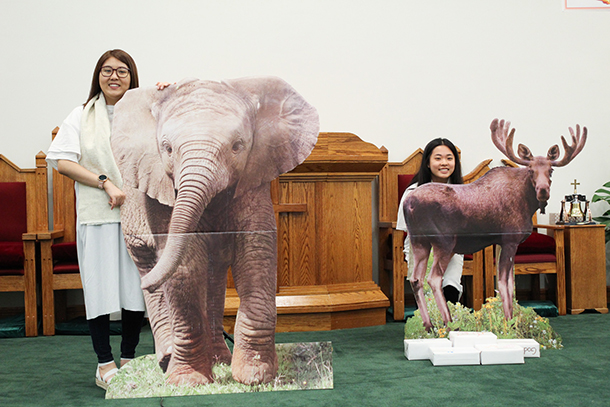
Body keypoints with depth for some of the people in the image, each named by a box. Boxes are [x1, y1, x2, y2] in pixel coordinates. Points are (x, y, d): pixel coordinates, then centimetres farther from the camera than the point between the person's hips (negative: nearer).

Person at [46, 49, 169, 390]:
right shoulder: (82, 116, 8)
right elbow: (62, 161, -1)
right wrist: (106, 182, -11)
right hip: (96, 215, -1)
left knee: (137, 285, 5)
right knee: (100, 285, 0)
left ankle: (129, 358, 20)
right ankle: (105, 364, 12)